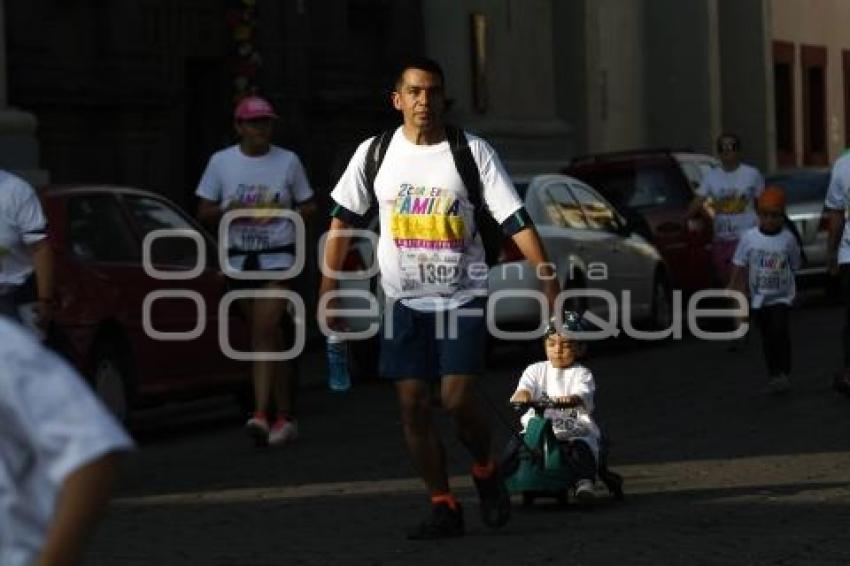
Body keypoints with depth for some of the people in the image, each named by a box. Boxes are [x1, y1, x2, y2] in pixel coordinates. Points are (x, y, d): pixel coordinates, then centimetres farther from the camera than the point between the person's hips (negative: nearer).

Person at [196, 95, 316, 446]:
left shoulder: (288, 161, 3)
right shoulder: (221, 162, 5)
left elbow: (308, 207, 10)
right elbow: (204, 213, 7)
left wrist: (281, 214, -10)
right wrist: (228, 212, -14)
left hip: (278, 258, -3)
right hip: (240, 259, 3)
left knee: (264, 334, -17)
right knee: (270, 338, 9)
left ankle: (261, 414, -24)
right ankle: (286, 418, 18)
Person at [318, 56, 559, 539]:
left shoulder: (473, 152, -5)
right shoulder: (375, 153, 2)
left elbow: (515, 219, -9)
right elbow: (344, 221, 9)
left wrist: (549, 278, -18)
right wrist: (329, 288, 5)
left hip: (462, 298, -3)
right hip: (404, 300, 3)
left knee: (457, 398, -13)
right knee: (413, 405, -1)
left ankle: (486, 471, 17)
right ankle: (444, 509, 9)